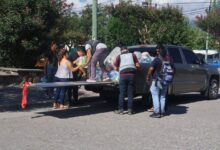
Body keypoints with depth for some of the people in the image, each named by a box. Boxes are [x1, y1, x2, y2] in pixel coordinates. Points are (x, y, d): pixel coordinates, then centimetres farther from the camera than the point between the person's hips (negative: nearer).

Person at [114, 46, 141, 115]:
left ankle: (121, 109, 4)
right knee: (130, 94, 6)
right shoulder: (133, 55, 14)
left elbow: (116, 68, 10)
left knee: (122, 93, 4)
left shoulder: (119, 56, 12)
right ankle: (130, 109, 6)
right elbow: (138, 65, 7)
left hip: (123, 75, -1)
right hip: (131, 75, 1)